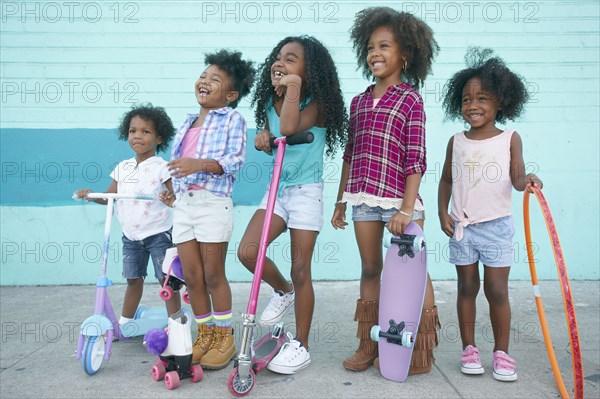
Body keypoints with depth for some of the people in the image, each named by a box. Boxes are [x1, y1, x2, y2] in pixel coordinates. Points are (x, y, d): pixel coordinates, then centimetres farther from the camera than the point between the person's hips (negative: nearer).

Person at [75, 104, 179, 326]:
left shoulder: (161, 167, -9)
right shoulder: (122, 168, 7)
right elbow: (110, 196, 8)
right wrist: (90, 195, -10)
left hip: (158, 234, -5)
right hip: (131, 235, 5)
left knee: (166, 280, 0)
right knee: (133, 279, 16)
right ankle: (124, 322, 30)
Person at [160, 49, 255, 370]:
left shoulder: (233, 119, -1)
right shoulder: (187, 123, 19)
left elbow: (235, 159, -14)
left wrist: (200, 164, -26)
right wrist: (172, 189, 14)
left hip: (213, 203, -6)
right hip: (183, 204, 6)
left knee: (213, 275, 1)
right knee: (191, 277, 8)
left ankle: (224, 338, 17)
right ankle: (205, 335, 22)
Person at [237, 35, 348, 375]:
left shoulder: (316, 104, -14)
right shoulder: (270, 102, 4)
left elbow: (288, 128, -33)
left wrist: (293, 85, -24)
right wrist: (262, 135, -4)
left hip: (306, 192, -5)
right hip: (277, 189, 6)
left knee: (301, 270, -1)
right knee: (247, 251, -11)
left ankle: (300, 346, 15)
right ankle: (283, 291, 21)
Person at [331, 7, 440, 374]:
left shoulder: (411, 99, -2)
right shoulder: (359, 101, 13)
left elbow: (415, 159, -8)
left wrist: (406, 209, -15)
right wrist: (341, 200, 16)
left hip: (399, 199, -5)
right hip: (364, 199, 5)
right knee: (370, 270, 12)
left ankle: (422, 352, 14)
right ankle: (368, 346, 23)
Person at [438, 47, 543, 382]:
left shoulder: (510, 139, -2)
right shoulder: (456, 142, 3)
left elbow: (517, 179, -8)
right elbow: (446, 180, 9)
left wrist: (528, 180, -31)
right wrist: (443, 213, -1)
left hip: (496, 226, -2)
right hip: (461, 227, 2)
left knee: (497, 291, 3)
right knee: (467, 288, 10)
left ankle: (502, 351, 19)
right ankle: (469, 348, 22)